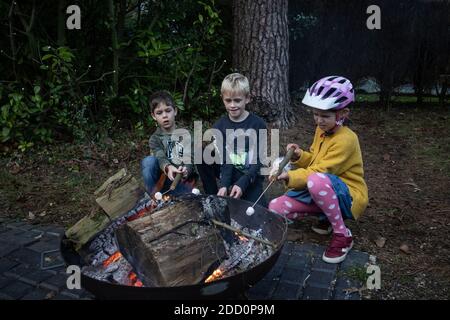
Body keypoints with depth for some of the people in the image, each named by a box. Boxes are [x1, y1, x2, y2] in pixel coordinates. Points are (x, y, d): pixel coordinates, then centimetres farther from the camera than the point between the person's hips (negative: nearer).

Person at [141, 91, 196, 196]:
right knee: (148, 161, -27)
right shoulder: (155, 139, 2)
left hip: (184, 179, -1)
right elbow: (161, 158, -17)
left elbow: (191, 158, -10)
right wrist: (168, 168, -43)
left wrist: (186, 169, -35)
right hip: (164, 177, 1)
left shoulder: (185, 134, 3)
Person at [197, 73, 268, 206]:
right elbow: (225, 158, -12)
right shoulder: (219, 126, -4)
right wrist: (224, 184, -28)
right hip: (229, 173, 3)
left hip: (251, 175, -2)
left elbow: (258, 159, -12)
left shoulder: (258, 125, -10)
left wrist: (242, 183, -24)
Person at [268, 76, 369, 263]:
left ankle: (342, 235, -19)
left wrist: (291, 178, -37)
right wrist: (299, 156, -8)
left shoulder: (346, 139, -21)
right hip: (322, 191, 8)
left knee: (316, 180, -42)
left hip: (348, 196, -8)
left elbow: (321, 170, -27)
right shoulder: (321, 130, 5)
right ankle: (327, 215, 10)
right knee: (276, 208, -7)